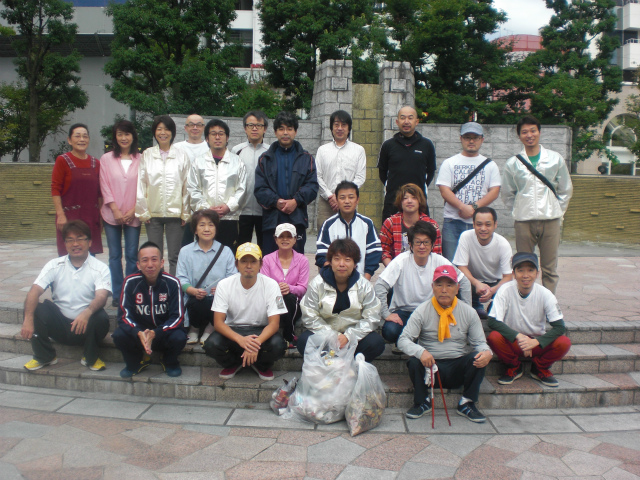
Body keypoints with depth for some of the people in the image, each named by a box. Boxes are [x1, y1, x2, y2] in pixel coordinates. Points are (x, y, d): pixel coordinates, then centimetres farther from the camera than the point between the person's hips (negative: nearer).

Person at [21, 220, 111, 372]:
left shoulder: (99, 268, -6)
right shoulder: (55, 265, 1)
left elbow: (101, 297, -23)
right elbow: (34, 291, -12)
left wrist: (87, 312, -46)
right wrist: (28, 319, -30)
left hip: (85, 326, -2)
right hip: (59, 324, 2)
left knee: (101, 317, -32)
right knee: (36, 308, -21)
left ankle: (90, 358, -2)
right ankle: (44, 356, 0)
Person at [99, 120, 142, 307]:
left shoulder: (141, 159, 2)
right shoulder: (106, 159, 4)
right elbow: (105, 186, 1)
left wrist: (133, 210, -7)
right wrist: (115, 210, -7)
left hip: (133, 215, 0)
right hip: (112, 214, 1)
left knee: (132, 255, 2)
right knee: (114, 255, 5)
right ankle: (117, 295, 11)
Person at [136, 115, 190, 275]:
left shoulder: (181, 156, 4)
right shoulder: (146, 155, 6)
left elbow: (187, 186, 3)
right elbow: (140, 185, 5)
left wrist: (185, 213, 0)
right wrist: (143, 211, 0)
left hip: (175, 213, -1)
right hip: (153, 213, 1)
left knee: (175, 256, 1)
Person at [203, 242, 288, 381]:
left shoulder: (271, 285, -13)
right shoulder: (224, 285, -11)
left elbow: (274, 323, -17)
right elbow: (218, 322, -16)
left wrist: (256, 343, -37)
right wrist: (240, 339, -36)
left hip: (260, 331, 0)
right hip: (232, 330, 1)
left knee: (278, 345, -31)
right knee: (211, 344, -29)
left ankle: (262, 365, 6)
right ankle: (232, 364, 7)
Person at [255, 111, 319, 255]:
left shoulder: (306, 158, 11)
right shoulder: (266, 158, 11)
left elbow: (312, 186, 1)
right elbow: (259, 188, 2)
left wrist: (296, 201, -14)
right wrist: (276, 201, -14)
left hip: (297, 220, 0)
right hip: (271, 220, 0)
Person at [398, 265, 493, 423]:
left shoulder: (468, 312, 2)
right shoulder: (422, 311, -4)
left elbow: (479, 342, 2)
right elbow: (403, 340, -11)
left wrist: (486, 352, -23)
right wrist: (421, 351, -32)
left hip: (458, 370, 1)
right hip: (429, 366, -1)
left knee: (478, 357, -26)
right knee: (414, 362, -31)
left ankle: (467, 404, -5)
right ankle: (422, 402, -2)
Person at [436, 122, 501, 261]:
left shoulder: (490, 165, 12)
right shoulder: (449, 163, 9)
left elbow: (495, 191, 2)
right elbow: (444, 190, -3)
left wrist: (474, 207, -12)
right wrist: (463, 207, -16)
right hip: (453, 222, -1)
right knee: (451, 263, -3)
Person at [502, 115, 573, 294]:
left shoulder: (556, 159, 5)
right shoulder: (513, 163, 4)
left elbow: (566, 190, 13)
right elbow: (507, 195, 13)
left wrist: (556, 211, 7)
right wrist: (519, 211, 5)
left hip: (550, 221, 0)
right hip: (524, 221, 0)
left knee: (550, 268, 4)